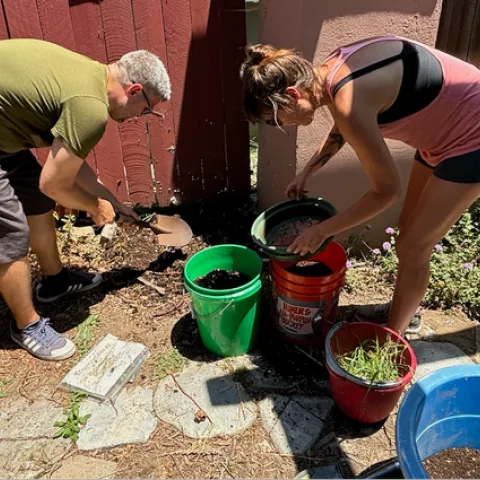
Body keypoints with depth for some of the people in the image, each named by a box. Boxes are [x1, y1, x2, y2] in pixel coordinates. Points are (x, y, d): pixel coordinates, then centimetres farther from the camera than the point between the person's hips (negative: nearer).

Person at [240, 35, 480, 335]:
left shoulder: (349, 101, -32)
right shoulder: (334, 69, -5)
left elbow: (387, 190, -23)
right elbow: (342, 129, 17)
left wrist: (322, 230, -14)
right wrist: (307, 172, 14)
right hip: (445, 133, 9)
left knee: (412, 248, 0)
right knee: (409, 228, 19)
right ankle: (403, 310, 41)